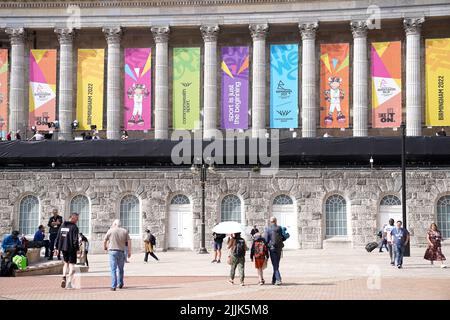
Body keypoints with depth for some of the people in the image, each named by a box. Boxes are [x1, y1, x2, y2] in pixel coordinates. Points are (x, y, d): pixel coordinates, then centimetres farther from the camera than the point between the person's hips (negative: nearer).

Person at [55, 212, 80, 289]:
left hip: (63, 248, 6)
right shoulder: (74, 227, -12)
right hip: (71, 249, -6)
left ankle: (64, 277, 0)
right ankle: (69, 283, 0)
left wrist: (57, 248, 16)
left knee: (66, 263, 22)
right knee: (71, 265, 2)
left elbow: (58, 237, 12)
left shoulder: (62, 226, 9)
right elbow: (75, 239, -16)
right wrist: (77, 249, -12)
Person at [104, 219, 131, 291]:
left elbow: (105, 241, 8)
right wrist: (129, 252, 5)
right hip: (121, 252, 2)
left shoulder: (111, 230, 1)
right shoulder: (124, 231, 6)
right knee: (120, 269, 18)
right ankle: (120, 284, 25)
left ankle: (113, 286, -9)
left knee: (113, 269, -3)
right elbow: (129, 241, 0)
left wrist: (105, 247, 26)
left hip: (112, 251, -2)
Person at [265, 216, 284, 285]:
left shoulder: (268, 229, -7)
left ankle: (278, 280, -15)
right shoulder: (279, 228, 1)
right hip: (279, 248, 3)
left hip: (272, 248, -3)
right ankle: (274, 280, 22)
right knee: (276, 265, 15)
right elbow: (283, 238, 5)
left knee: (275, 265, -2)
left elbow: (266, 240, -6)